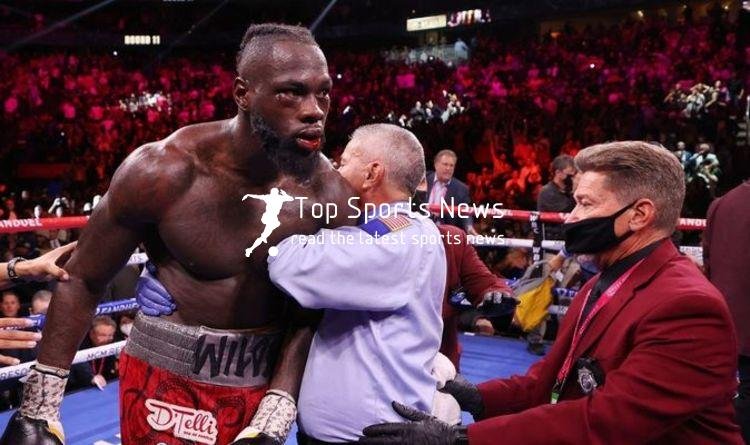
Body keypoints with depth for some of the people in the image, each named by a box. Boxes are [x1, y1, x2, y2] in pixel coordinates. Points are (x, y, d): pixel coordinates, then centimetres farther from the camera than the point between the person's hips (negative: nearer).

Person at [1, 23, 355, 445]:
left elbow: (309, 313, -5)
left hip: (264, 381, 3)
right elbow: (83, 281, -8)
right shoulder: (164, 171, -19)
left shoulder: (331, 195, -13)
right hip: (169, 379, -2)